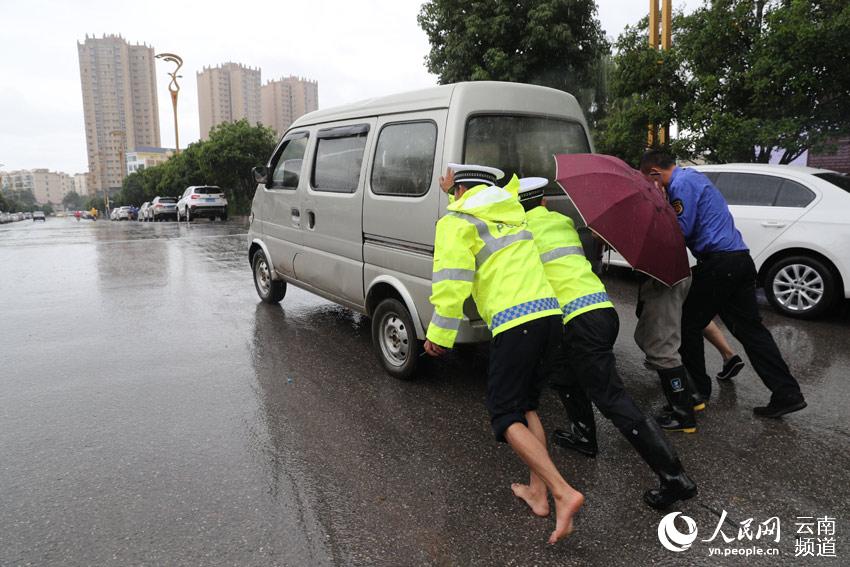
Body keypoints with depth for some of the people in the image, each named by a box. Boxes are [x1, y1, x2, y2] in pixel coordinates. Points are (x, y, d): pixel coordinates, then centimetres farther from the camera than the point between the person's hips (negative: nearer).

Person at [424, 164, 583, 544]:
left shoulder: (456, 222, 0)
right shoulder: (512, 210, 20)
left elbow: (452, 281, -12)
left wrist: (439, 334, -6)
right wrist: (454, 190, 48)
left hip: (514, 324, -7)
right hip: (549, 314, 8)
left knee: (505, 416, 3)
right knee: (527, 405, 21)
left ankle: (563, 493, -9)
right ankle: (537, 492, 22)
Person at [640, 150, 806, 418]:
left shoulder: (681, 183, -10)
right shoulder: (693, 176, 22)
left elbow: (682, 229, -16)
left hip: (718, 263, -10)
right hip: (740, 258, 10)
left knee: (689, 324, 3)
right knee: (749, 327, 9)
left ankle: (698, 388, 14)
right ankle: (787, 393, 10)